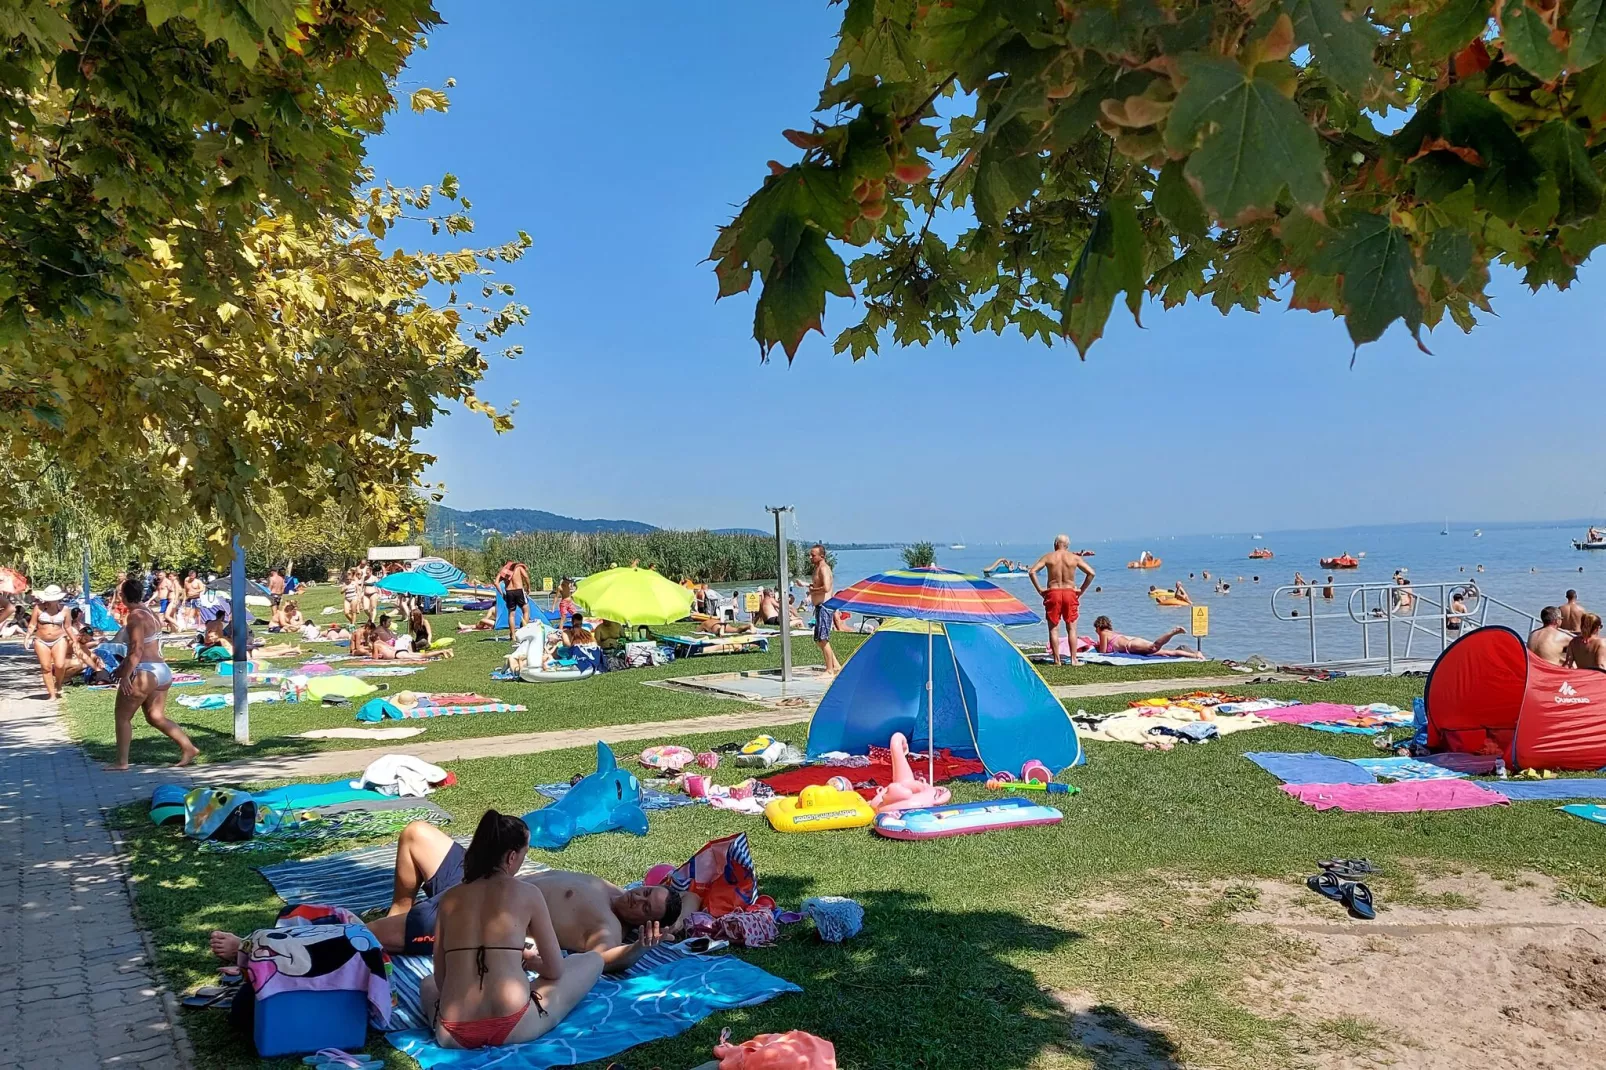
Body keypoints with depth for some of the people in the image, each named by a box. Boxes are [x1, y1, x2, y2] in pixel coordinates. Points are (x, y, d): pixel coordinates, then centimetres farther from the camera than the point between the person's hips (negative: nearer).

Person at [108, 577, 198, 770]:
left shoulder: (135, 616, -13)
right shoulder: (150, 613, 15)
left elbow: (137, 650, -20)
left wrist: (125, 675, -20)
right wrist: (122, 667, 28)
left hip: (144, 673, -9)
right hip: (162, 671, 9)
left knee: (123, 716, 5)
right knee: (156, 717, 13)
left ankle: (121, 762, 9)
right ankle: (188, 748, 4)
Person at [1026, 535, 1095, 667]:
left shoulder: (1048, 557, 2)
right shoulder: (1075, 558, 3)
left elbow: (1032, 571, -8)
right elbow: (1091, 573, -2)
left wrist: (1039, 589, -2)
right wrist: (1082, 590, 4)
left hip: (1052, 593, -1)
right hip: (1070, 593, 1)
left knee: (1053, 628, 5)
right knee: (1071, 628, 8)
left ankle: (1057, 660, 4)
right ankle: (1073, 659, 4)